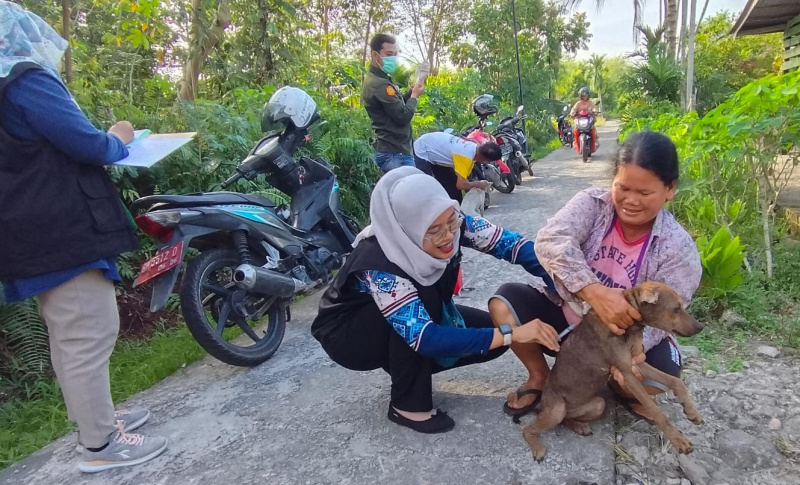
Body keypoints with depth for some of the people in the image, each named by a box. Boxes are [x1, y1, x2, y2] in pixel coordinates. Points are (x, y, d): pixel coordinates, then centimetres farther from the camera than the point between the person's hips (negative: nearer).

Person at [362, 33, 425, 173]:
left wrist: (411, 92, 6)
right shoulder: (380, 84, -17)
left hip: (390, 151, 11)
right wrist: (414, 95, -3)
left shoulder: (376, 79, 16)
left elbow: (397, 105, 21)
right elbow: (403, 116, -19)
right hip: (395, 153, -11)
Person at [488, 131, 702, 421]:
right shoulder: (592, 204, -15)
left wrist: (635, 347, -39)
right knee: (504, 301, -21)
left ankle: (626, 390, 12)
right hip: (567, 316, 1)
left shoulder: (679, 248, -13)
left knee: (662, 371, -29)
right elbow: (550, 241, -34)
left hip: (623, 338, 0)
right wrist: (596, 293, -46)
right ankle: (540, 377, 4)